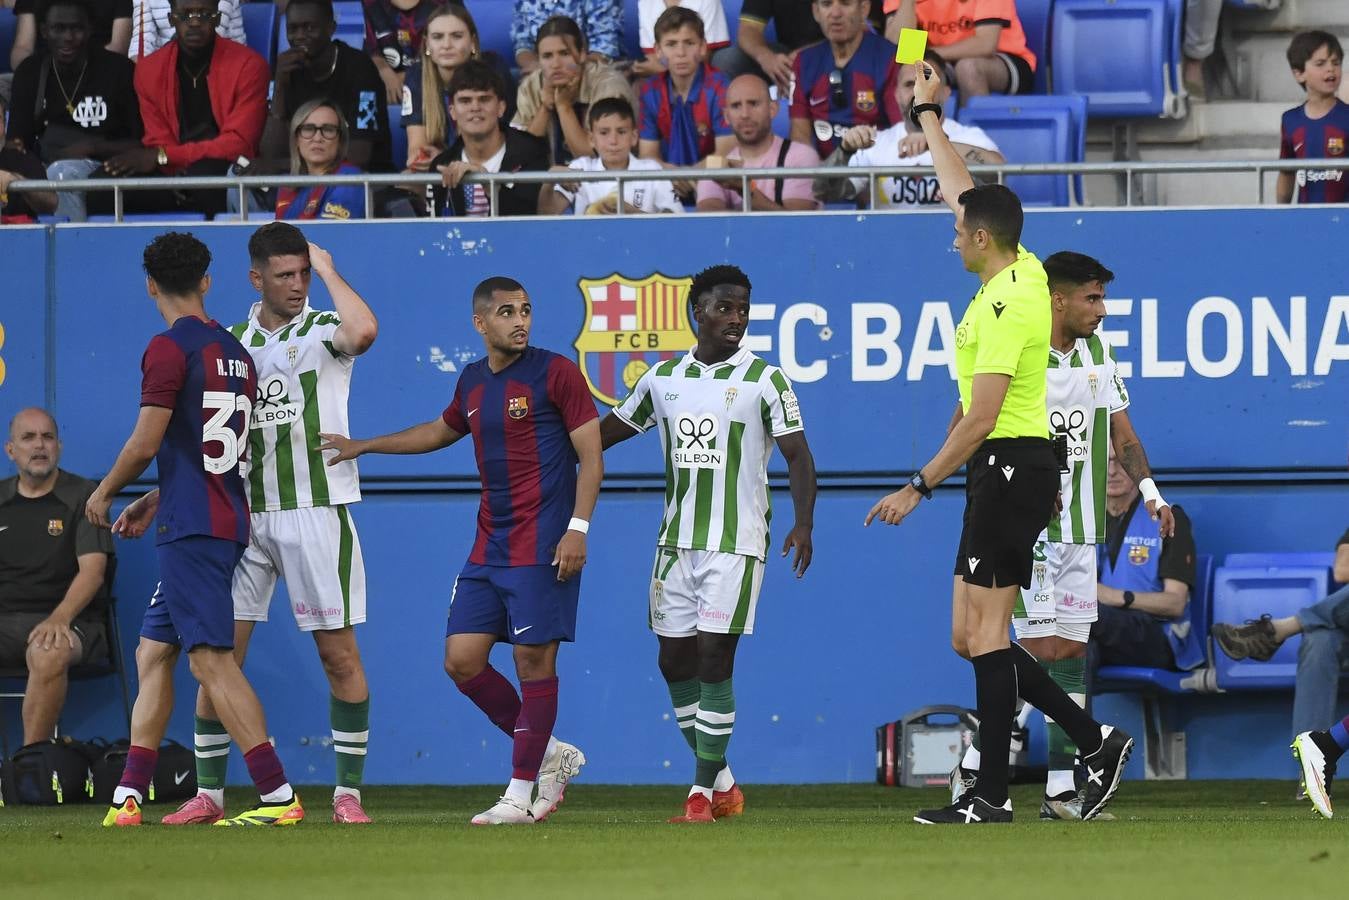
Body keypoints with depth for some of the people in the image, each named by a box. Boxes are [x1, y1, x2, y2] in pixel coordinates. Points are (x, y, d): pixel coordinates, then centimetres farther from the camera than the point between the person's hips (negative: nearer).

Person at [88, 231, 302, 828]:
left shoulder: (169, 349, -10)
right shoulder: (234, 352, 15)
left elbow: (146, 444, -13)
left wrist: (103, 494, 5)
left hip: (192, 528, -9)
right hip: (225, 522, 9)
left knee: (211, 660, -11)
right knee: (152, 653, 14)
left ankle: (279, 796, -17)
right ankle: (129, 796, 13)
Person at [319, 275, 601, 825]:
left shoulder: (555, 373, -6)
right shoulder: (472, 383, 13)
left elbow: (590, 455, -8)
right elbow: (441, 431, 33)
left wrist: (578, 528, -17)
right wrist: (364, 447, 33)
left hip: (543, 545, -7)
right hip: (489, 547, 7)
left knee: (534, 659, -6)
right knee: (461, 659, 2)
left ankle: (521, 794, 0)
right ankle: (549, 754, 17)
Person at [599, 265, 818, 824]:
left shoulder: (763, 380, -3)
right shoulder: (663, 379, 9)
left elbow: (797, 454, -7)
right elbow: (609, 431, 22)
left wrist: (803, 524, -20)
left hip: (735, 543, -5)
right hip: (676, 541, 5)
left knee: (714, 659, -10)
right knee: (674, 660, 5)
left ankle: (704, 791, -5)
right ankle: (721, 782, 18)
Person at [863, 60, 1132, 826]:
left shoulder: (1006, 304, -17)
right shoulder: (1023, 270, 10)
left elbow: (980, 419, -20)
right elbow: (960, 187, 26)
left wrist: (919, 487, -17)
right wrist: (928, 114, 33)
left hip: (1013, 469, -10)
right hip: (1006, 471, 10)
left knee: (985, 630, -10)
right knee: (973, 636, 9)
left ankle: (993, 796, -11)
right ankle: (1096, 741, 8)